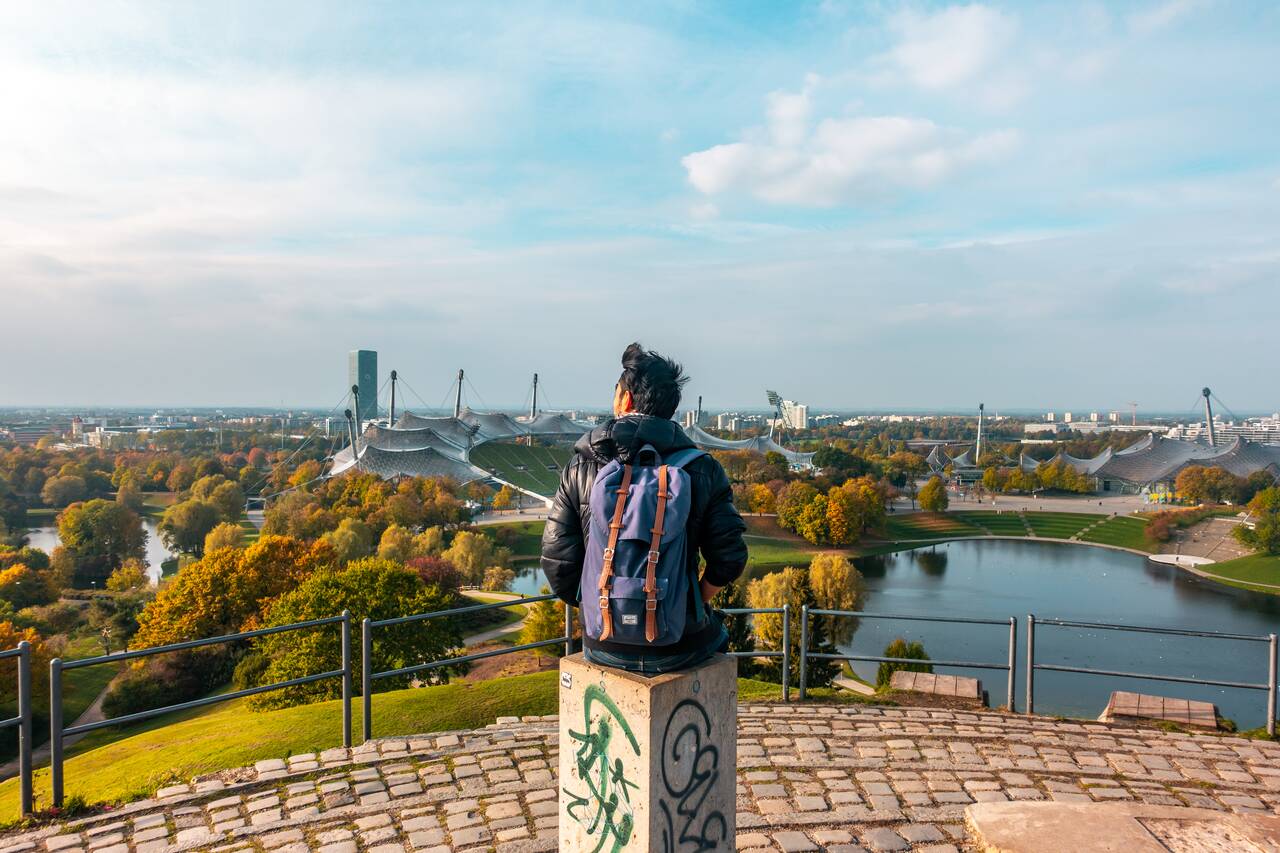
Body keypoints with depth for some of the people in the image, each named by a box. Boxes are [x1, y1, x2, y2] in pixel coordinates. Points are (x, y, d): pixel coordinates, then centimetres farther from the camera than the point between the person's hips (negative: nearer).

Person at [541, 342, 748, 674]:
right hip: (679, 650, -1)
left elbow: (557, 561, -5)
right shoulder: (703, 469, -8)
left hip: (604, 647, 1)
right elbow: (729, 557, -5)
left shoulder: (579, 470, -6)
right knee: (716, 632, 34)